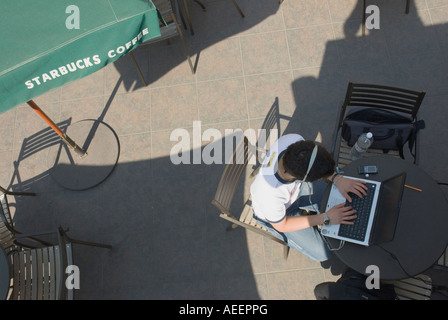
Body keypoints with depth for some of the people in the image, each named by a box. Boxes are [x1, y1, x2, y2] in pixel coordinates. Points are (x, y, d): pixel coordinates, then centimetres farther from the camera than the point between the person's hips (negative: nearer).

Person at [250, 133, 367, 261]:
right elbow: (282, 226, -23)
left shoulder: (294, 140, -36)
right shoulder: (268, 196, -46)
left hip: (296, 188, 5)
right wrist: (326, 218, -23)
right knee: (323, 252, 1)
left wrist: (337, 178, -26)